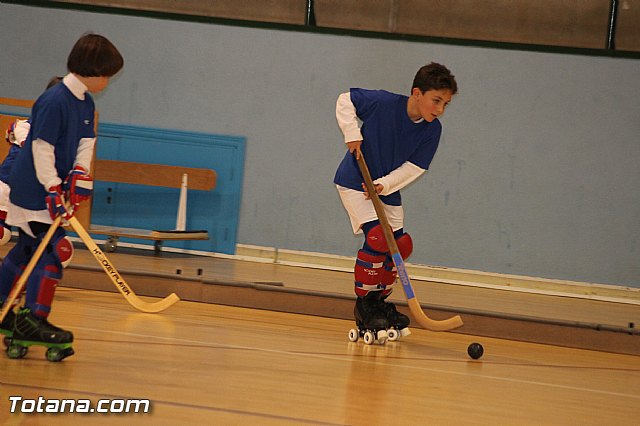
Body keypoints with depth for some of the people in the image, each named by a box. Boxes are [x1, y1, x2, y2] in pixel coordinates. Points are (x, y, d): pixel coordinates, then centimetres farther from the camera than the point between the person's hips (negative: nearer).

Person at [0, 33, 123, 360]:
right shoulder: (54, 101, -20)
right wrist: (53, 189, -23)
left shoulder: (86, 104, 9)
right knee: (53, 250, -12)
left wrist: (80, 174, -6)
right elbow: (41, 148, -22)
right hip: (34, 190, -10)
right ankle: (33, 318, -9)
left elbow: (86, 143, 10)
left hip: (52, 190, 10)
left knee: (27, 249, 15)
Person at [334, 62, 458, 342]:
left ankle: (380, 302, 25)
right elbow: (345, 100, -9)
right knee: (377, 237, -21)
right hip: (354, 183, -6)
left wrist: (384, 184, -24)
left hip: (389, 190, 6)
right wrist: (353, 133, -20)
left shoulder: (432, 130, -11)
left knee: (399, 244, 4)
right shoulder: (383, 103, -24)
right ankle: (364, 303, -6)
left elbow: (414, 167, -11)